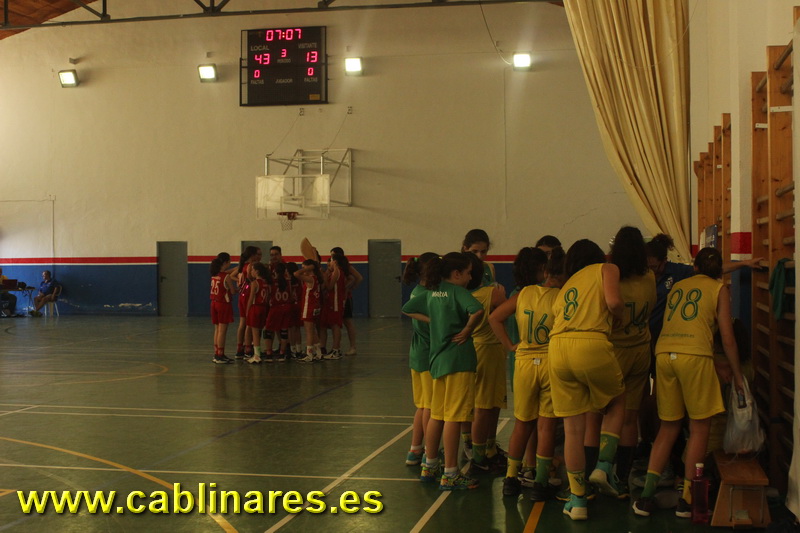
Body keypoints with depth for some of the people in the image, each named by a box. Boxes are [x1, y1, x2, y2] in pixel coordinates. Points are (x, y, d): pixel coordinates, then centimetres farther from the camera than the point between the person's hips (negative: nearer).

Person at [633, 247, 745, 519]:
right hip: (695, 354, -4)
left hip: (663, 352, 5)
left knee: (669, 426, 12)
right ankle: (687, 500, 3)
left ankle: (646, 496, 6)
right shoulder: (719, 289, 11)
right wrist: (737, 374, 13)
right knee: (699, 427, 6)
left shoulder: (676, 287, 24)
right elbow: (727, 337, 7)